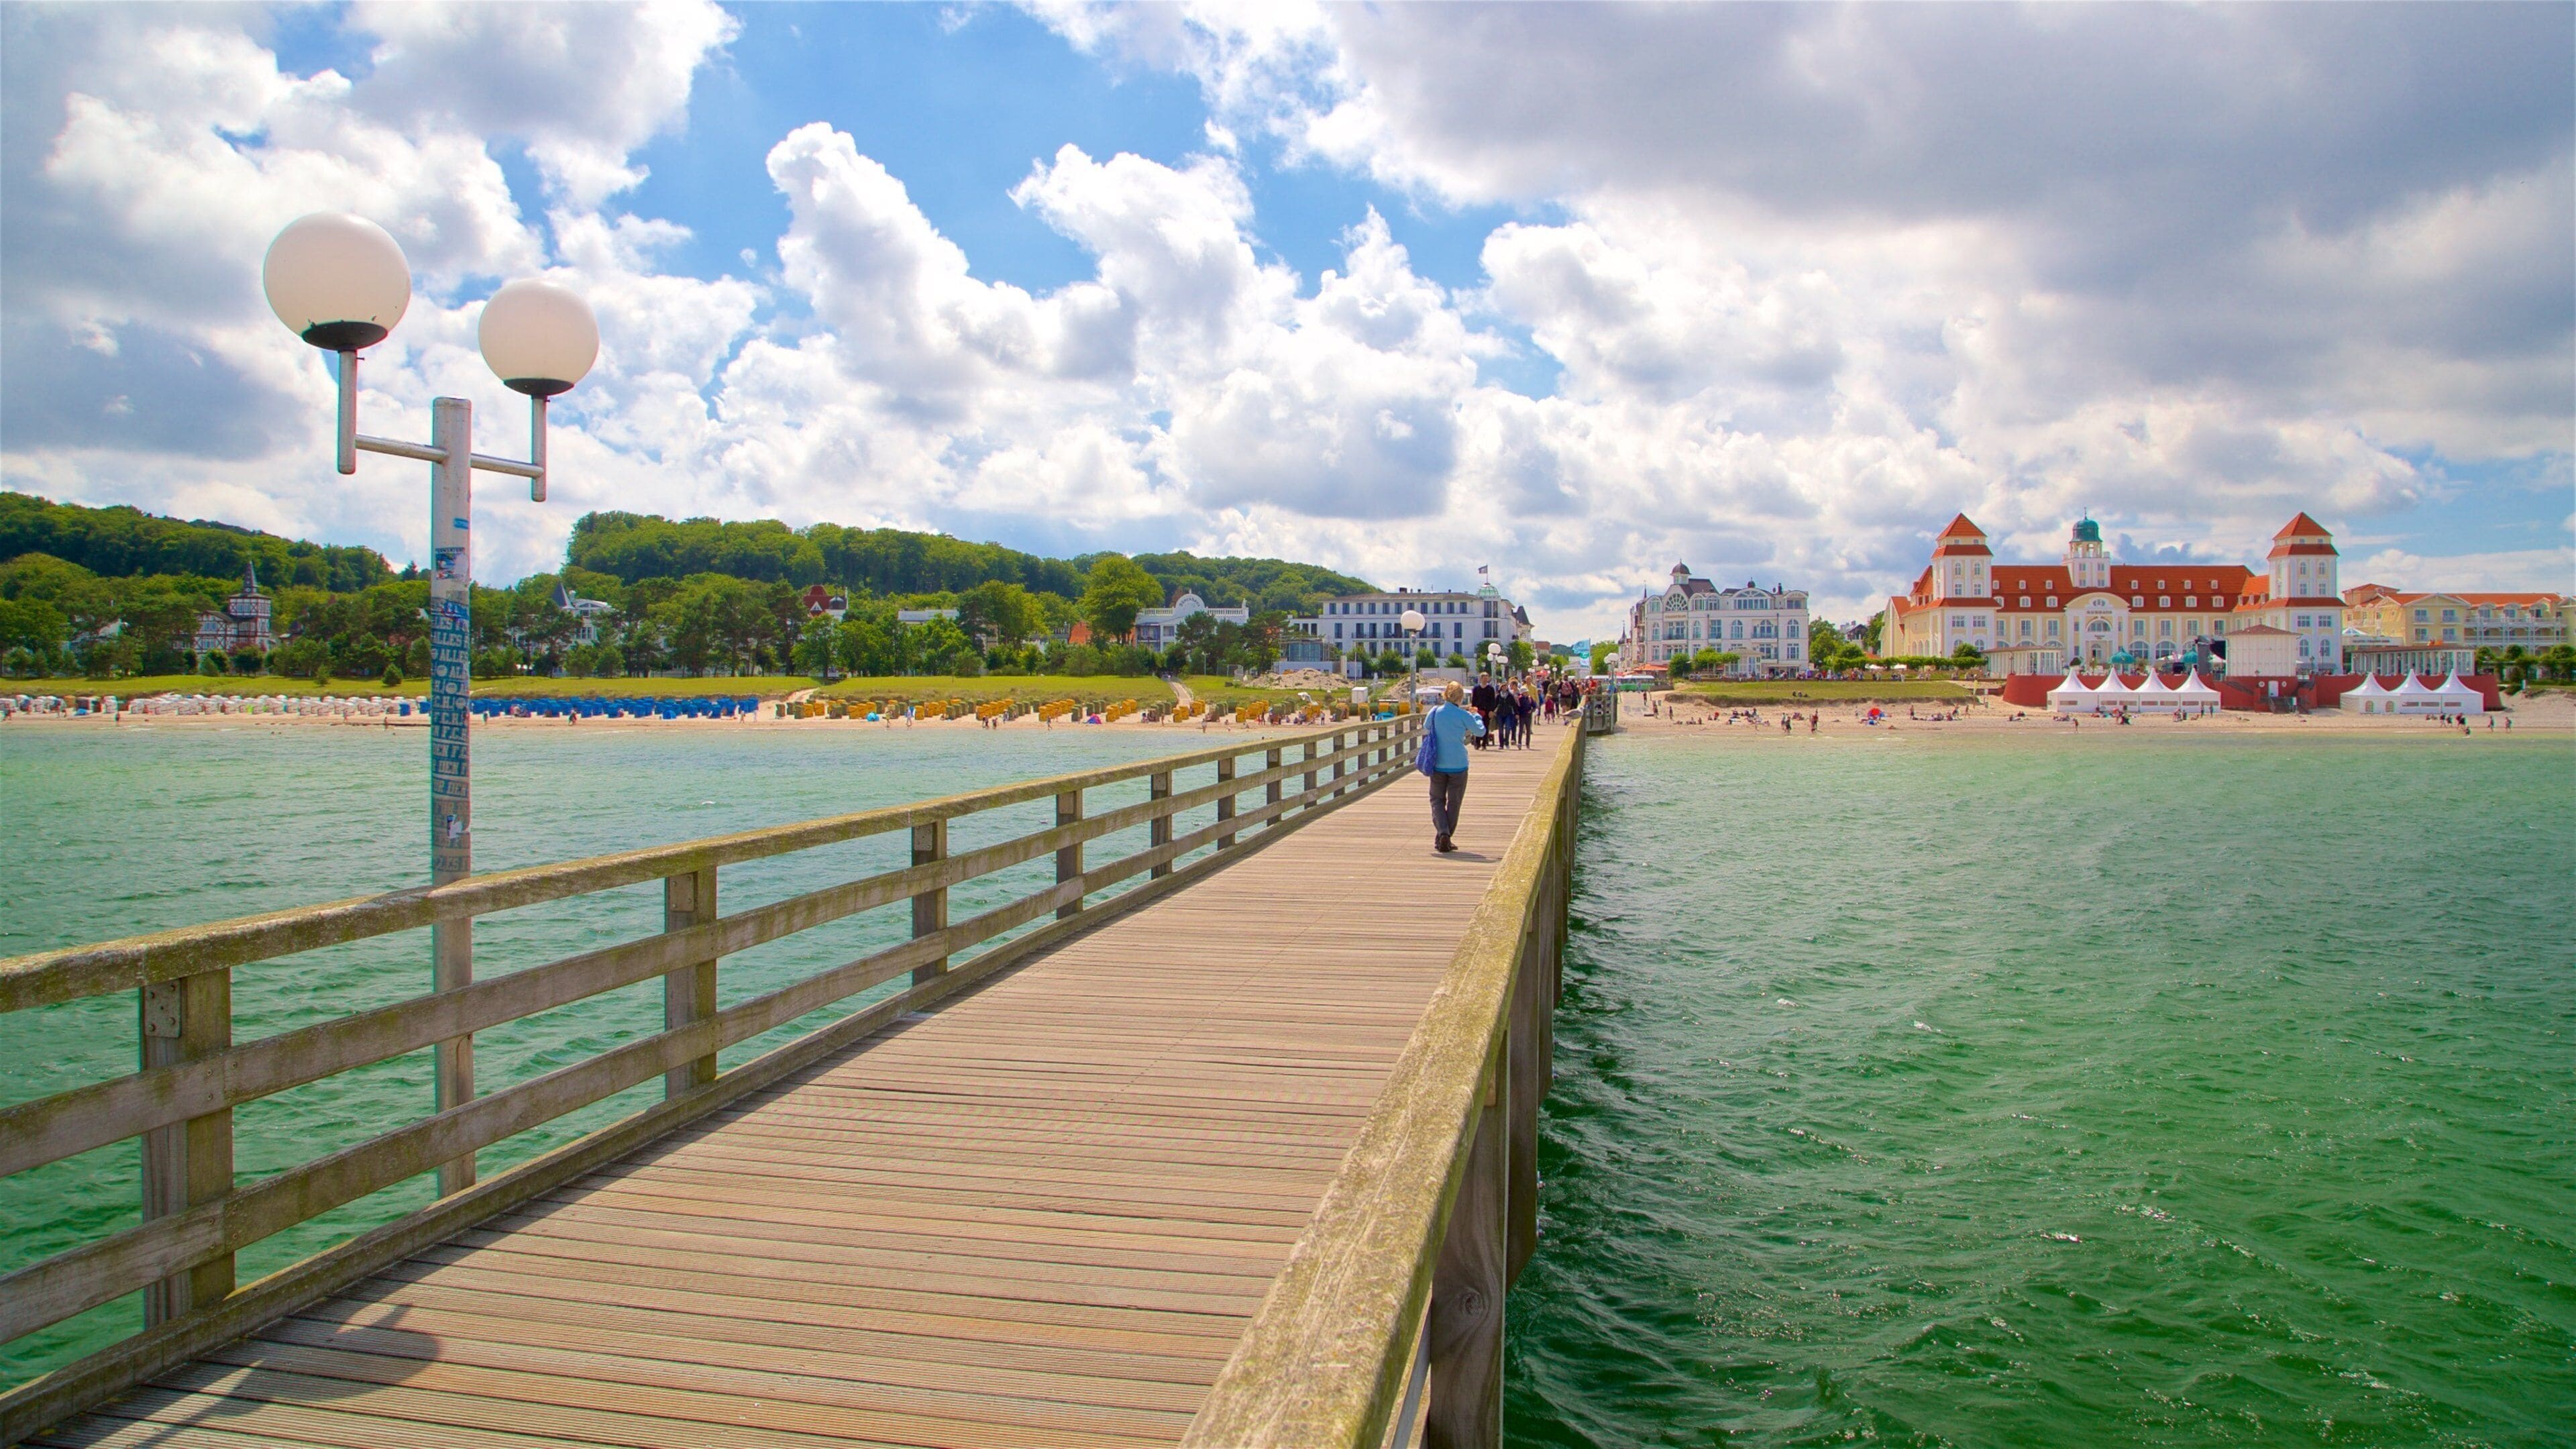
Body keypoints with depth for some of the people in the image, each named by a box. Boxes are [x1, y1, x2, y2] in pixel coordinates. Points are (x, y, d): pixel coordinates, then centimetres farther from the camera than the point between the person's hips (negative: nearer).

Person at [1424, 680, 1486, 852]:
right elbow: (1481, 732, 2)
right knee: (1453, 802, 9)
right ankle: (1444, 840, 9)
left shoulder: (1435, 712, -3)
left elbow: (1426, 726, 17)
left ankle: (1442, 833, -11)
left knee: (1437, 800, 11)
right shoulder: (1464, 715, -11)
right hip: (1458, 765, -2)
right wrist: (1476, 716, 18)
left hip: (1438, 764, 2)